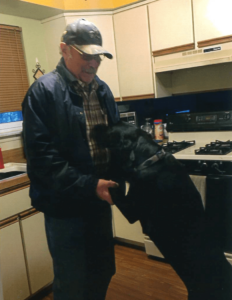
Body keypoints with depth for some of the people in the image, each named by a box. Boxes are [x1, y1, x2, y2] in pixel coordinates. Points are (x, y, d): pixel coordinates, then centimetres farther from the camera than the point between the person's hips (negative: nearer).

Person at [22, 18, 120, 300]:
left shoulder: (102, 90, 7)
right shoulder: (43, 91, -13)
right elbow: (42, 157, -20)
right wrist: (89, 185, -25)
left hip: (99, 198, 6)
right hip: (64, 204, -6)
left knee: (102, 272, 23)